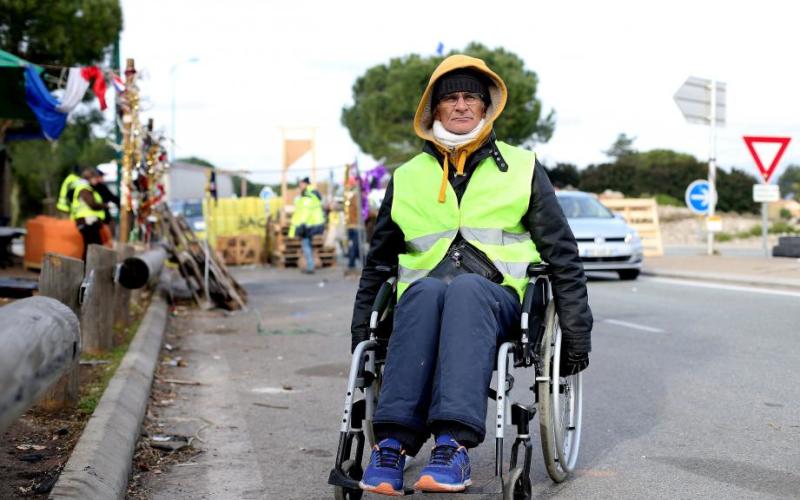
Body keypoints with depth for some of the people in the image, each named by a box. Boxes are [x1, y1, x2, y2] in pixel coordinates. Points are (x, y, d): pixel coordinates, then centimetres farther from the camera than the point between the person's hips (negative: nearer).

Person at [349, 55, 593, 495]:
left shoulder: (522, 168, 16)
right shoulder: (408, 178, 20)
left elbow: (561, 253, 16)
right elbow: (379, 261, 27)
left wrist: (576, 331, 11)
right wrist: (361, 331, 20)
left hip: (498, 298, -1)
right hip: (422, 300, 1)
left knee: (467, 287, -38)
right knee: (426, 289, -36)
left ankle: (454, 444, -49)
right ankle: (393, 443, -44)